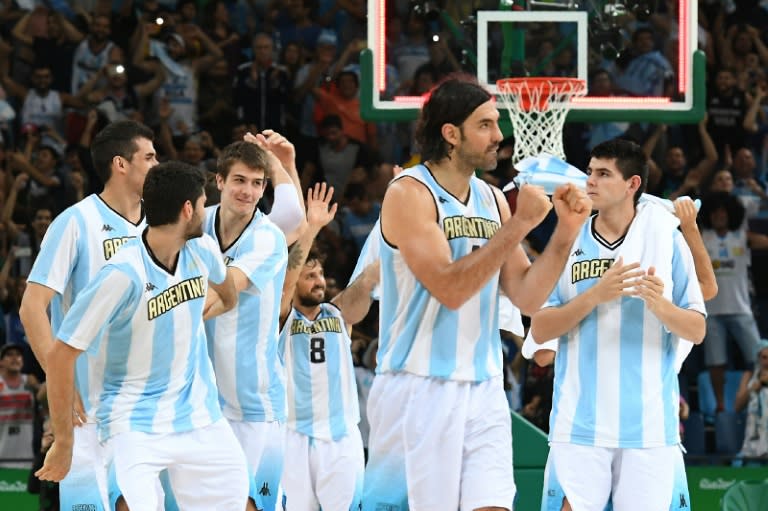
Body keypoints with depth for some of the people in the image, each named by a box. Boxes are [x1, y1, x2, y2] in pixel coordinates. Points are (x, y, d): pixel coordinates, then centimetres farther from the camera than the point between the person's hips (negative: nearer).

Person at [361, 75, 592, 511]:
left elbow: (528, 298, 11)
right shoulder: (410, 194, -9)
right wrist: (520, 224, -17)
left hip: (483, 391, 6)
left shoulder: (492, 200, 12)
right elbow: (449, 288, -20)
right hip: (419, 389, -6)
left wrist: (567, 231, -1)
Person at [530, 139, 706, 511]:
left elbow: (697, 331, 4)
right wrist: (595, 295, -13)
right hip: (579, 425, 1)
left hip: (649, 425, -1)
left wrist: (659, 305, -17)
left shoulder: (666, 239, 4)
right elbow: (539, 330, 1)